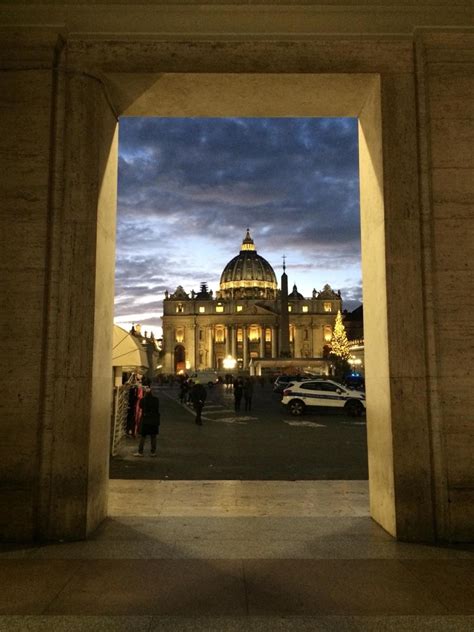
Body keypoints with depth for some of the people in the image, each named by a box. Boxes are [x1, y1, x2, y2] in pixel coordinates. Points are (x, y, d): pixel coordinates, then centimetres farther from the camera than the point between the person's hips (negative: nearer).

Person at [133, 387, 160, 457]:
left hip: (145, 420, -1)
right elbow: (158, 410, 3)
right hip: (154, 420, 2)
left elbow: (140, 407, 2)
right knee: (153, 437, 9)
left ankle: (140, 452, 8)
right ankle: (153, 452, 13)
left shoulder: (143, 400, -10)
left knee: (143, 436, 6)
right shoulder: (156, 400, -4)